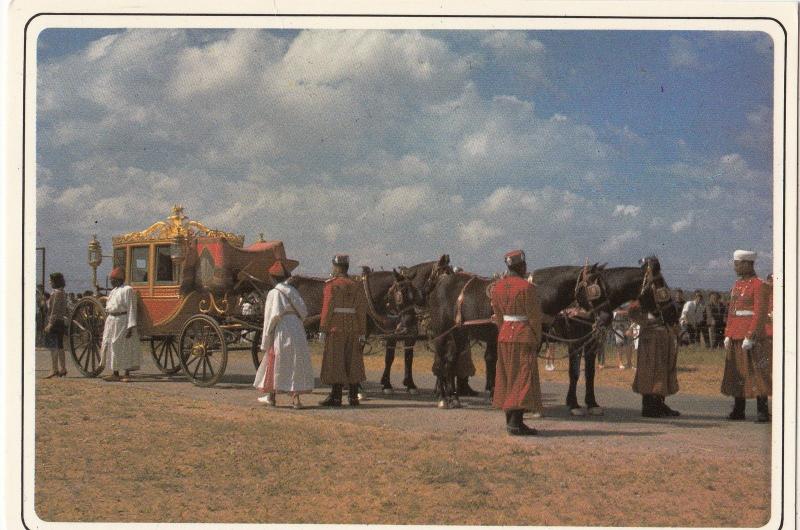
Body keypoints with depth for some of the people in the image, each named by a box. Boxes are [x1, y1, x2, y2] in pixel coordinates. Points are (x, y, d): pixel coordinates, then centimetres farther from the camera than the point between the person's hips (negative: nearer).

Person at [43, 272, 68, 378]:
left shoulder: (56, 292, -13)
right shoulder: (63, 293, 15)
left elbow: (54, 310, -18)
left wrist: (50, 323, -19)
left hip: (55, 322, -10)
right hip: (61, 322, 10)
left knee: (53, 347, -9)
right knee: (59, 346, 12)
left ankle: (54, 369, -11)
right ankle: (62, 369, 13)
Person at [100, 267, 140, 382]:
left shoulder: (127, 290, -11)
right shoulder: (113, 291, 15)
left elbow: (131, 310, -16)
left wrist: (130, 327, -21)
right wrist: (106, 325, 19)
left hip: (123, 323, -9)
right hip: (112, 322, 9)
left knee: (125, 349, -4)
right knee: (112, 348, 9)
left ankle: (127, 374, 1)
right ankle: (115, 373, 15)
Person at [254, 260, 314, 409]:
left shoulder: (273, 293, -4)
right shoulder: (293, 291, 9)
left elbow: (271, 317, -7)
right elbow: (304, 312, 6)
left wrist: (265, 344, -3)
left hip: (281, 330, -4)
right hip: (297, 330, 4)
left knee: (274, 362, 10)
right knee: (296, 363, 5)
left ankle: (271, 397, 18)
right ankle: (295, 398, -2)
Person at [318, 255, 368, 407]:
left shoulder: (331, 285, -7)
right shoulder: (355, 286, 9)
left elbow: (327, 309, -12)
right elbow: (362, 311, 5)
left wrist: (322, 331, -9)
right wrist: (362, 334, 7)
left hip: (335, 330, -5)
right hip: (352, 330, 5)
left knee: (335, 362, -3)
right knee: (352, 362, 9)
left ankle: (336, 397, -5)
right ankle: (353, 397, 9)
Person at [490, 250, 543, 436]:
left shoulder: (498, 286, 6)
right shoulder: (527, 287, -14)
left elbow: (498, 315, 11)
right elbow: (534, 316, -12)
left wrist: (505, 332, 18)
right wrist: (536, 340, -1)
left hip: (504, 336, 7)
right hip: (524, 337, -7)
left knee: (508, 378, 13)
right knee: (524, 378, -4)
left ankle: (510, 420, 19)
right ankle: (515, 423, -10)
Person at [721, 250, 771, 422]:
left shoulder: (760, 286, -9)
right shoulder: (737, 285, 15)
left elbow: (760, 314, -15)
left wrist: (750, 337, -20)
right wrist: (728, 335, 11)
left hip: (752, 338, -8)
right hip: (736, 339, 8)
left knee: (758, 375, -5)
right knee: (737, 374, 9)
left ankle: (763, 412, -2)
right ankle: (738, 410, 16)